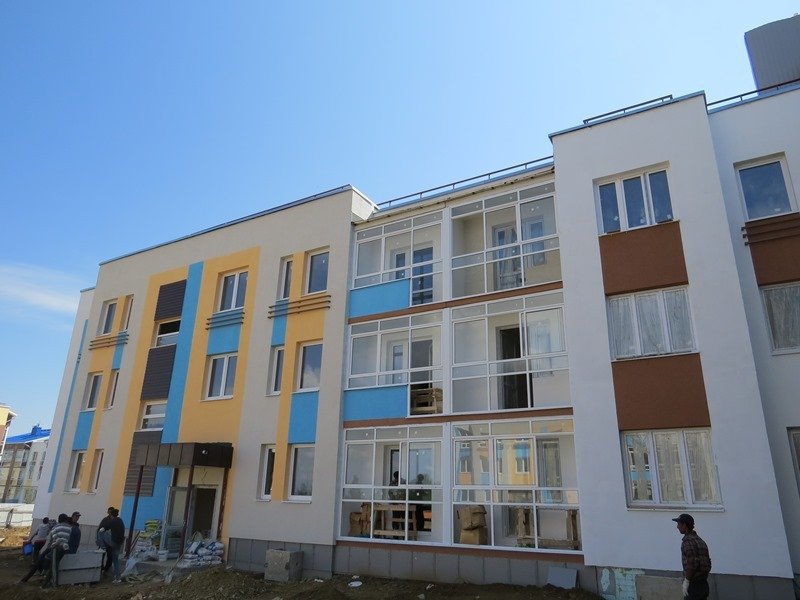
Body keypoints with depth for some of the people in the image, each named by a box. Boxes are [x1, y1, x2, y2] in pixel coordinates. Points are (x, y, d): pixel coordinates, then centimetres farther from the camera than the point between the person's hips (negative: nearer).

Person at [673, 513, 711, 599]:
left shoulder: (688, 540, -15)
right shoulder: (699, 539, 14)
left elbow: (692, 564, -21)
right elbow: (707, 562, 18)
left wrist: (686, 582, -15)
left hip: (694, 585, -9)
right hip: (703, 583, 9)